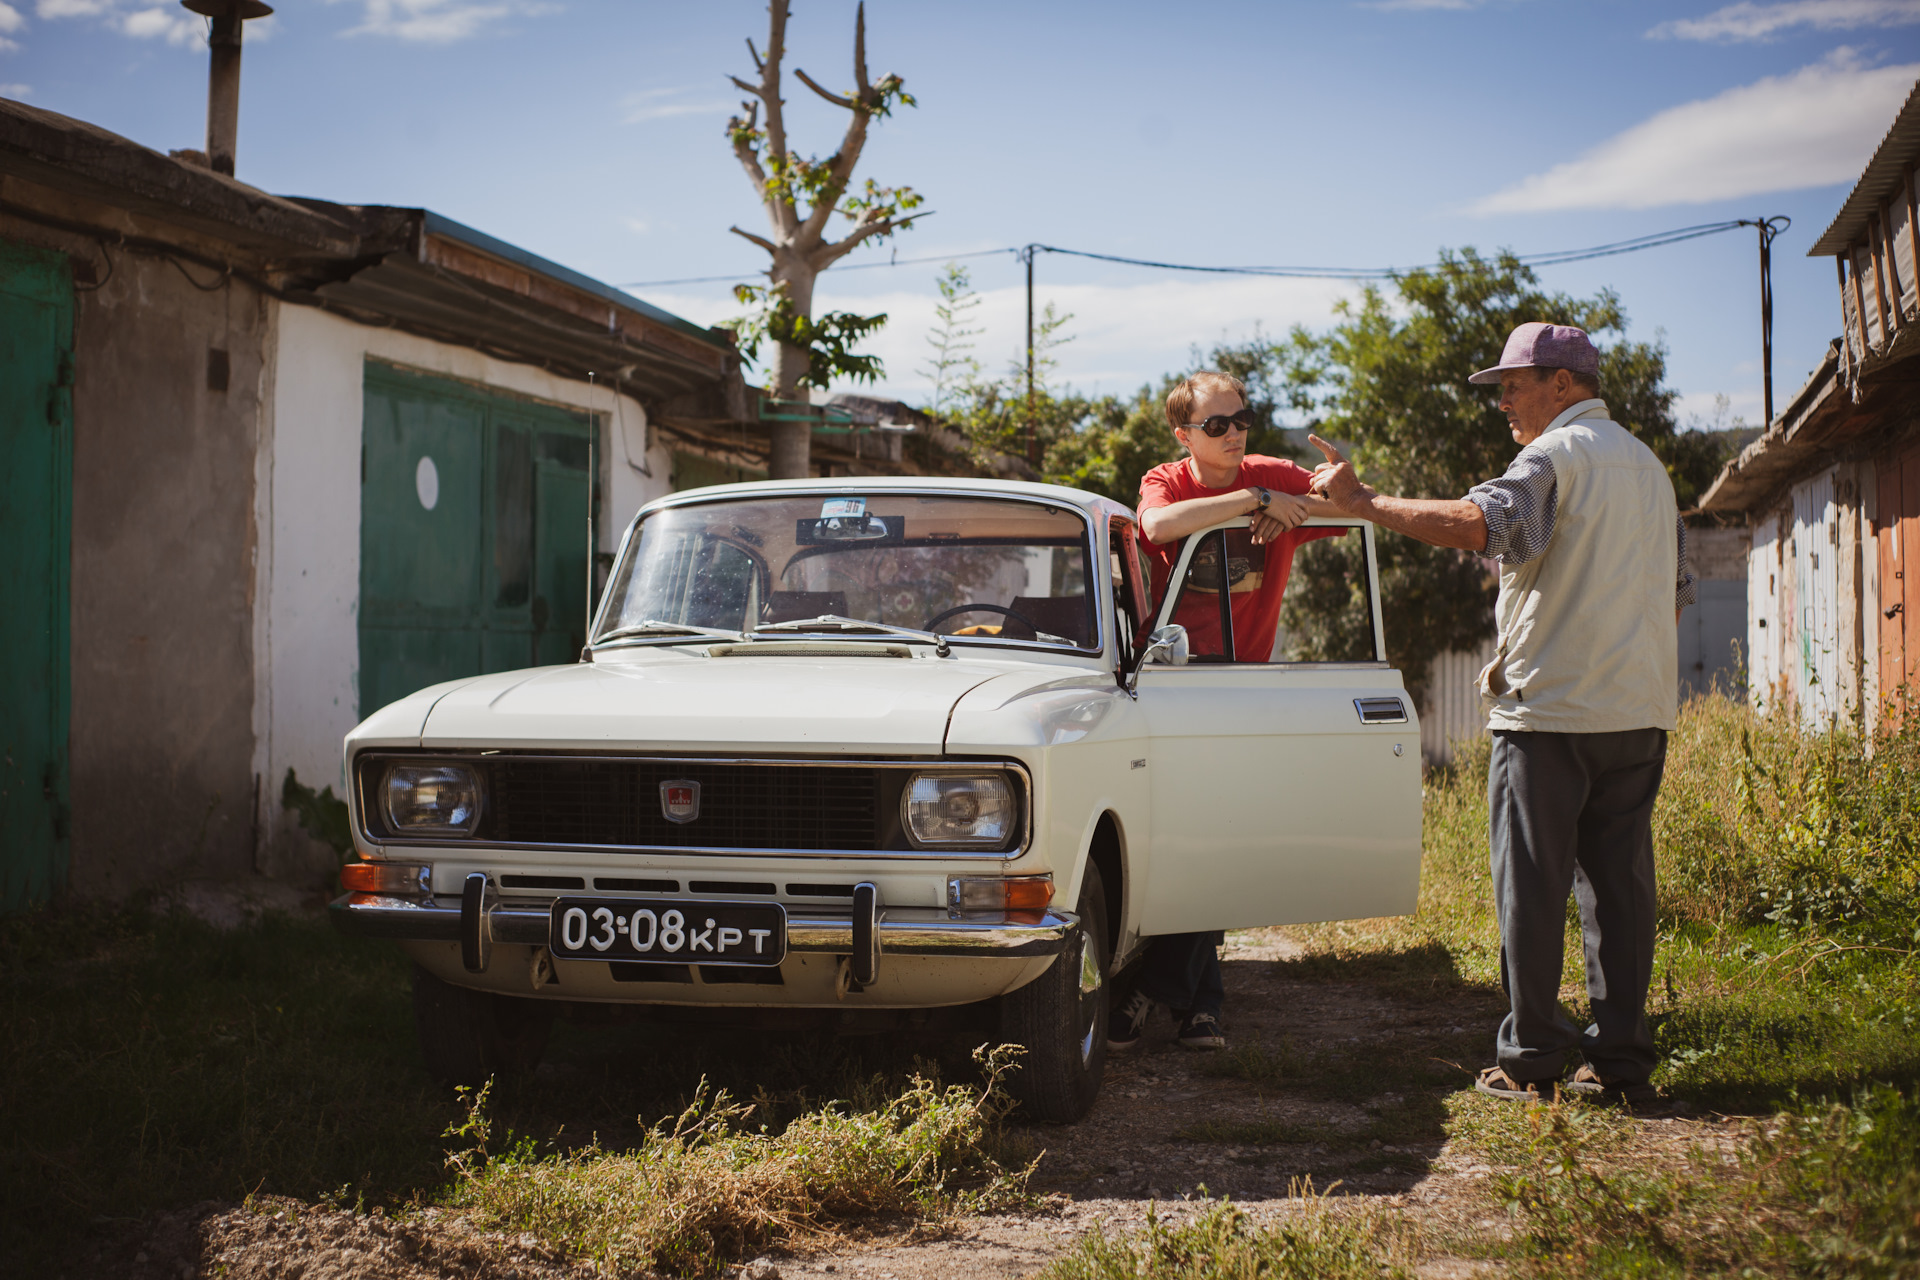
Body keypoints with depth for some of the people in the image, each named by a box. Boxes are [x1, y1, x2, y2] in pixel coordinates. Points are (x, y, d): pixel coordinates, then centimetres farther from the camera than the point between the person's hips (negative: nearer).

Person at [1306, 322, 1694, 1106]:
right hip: (1639, 711, 7)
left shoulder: (1557, 455, -9)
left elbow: (1479, 523, -27)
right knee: (1620, 882, 8)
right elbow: (1676, 591, 24)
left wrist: (1361, 502, -22)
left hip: (1549, 706, -7)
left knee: (1532, 885, 0)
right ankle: (1621, 1057, 8)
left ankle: (1529, 1058, 3)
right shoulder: (1647, 465, 19)